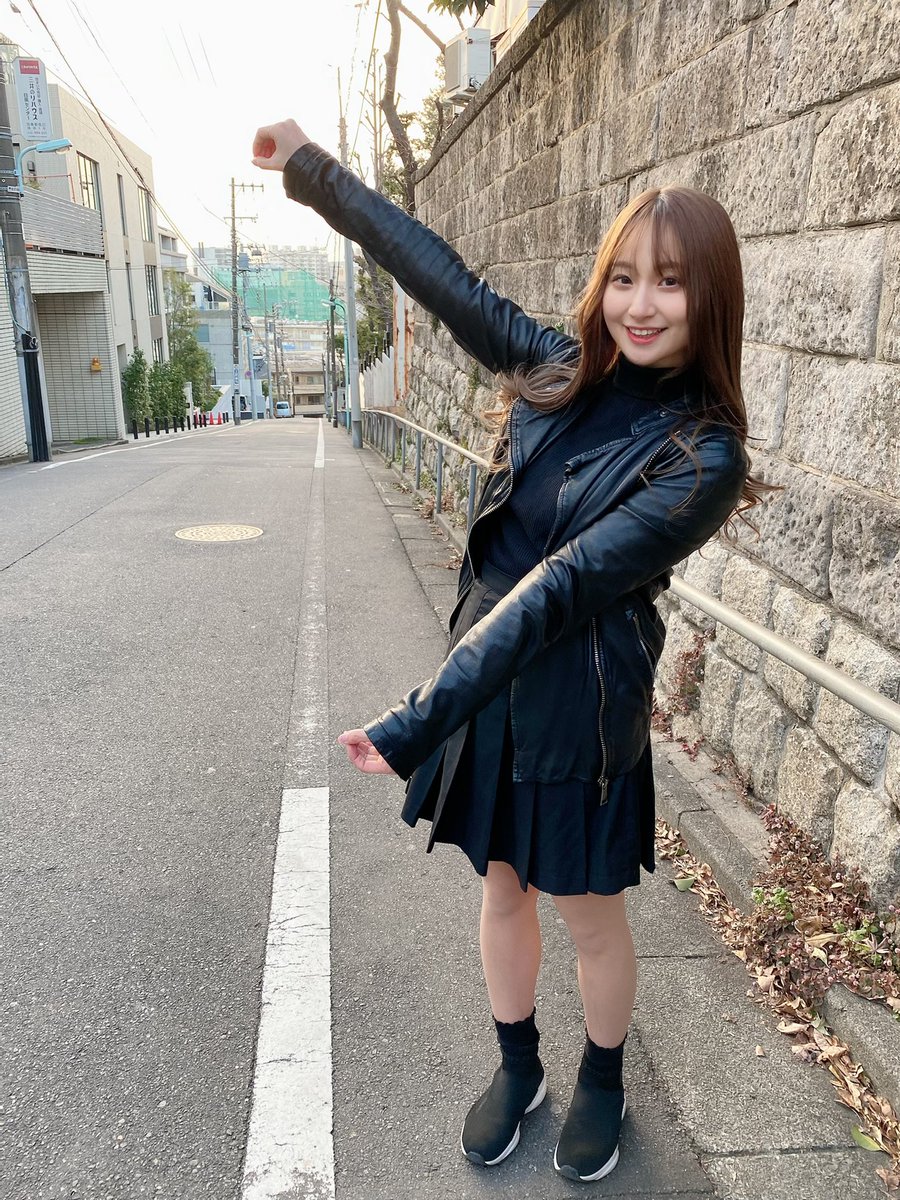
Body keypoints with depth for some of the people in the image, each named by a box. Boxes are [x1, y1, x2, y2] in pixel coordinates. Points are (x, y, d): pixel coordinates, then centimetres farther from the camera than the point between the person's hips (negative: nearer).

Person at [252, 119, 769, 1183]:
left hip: (579, 713, -5)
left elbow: (557, 589, -27)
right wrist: (313, 169, 14)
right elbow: (442, 275, 6)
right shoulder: (561, 369, -2)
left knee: (590, 921, 17)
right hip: (484, 684, 5)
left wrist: (416, 724, -28)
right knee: (502, 891, 21)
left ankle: (601, 1084, 47)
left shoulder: (702, 456, -19)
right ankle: (516, 1069, 48)